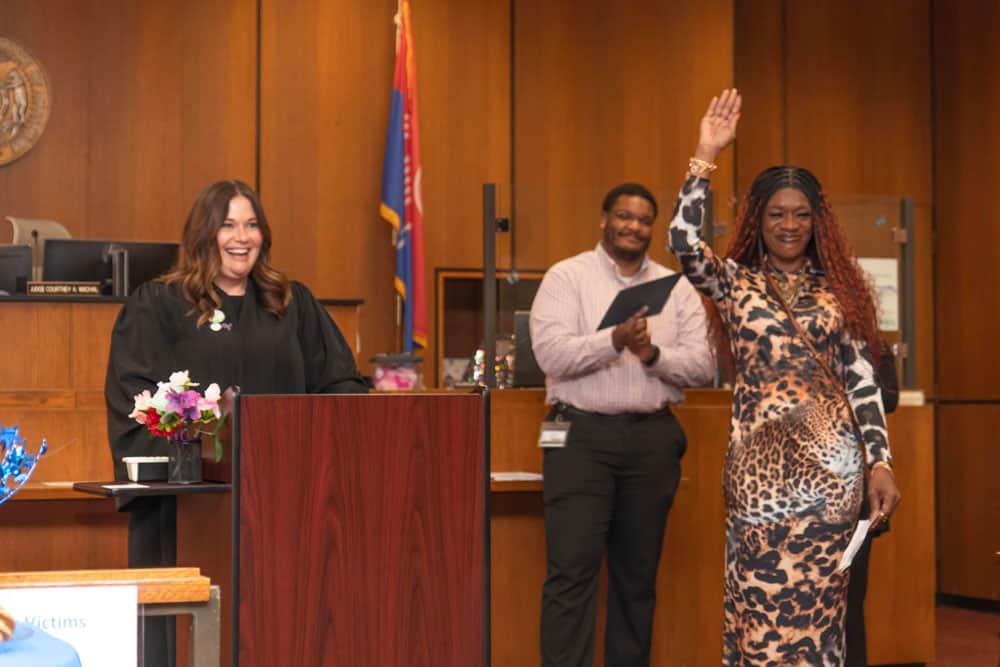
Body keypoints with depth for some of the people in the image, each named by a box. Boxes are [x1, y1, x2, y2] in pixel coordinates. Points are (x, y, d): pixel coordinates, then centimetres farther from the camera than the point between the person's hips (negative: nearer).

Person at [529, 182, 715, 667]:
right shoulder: (567, 277, 0)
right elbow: (551, 353, -13)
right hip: (582, 435, -4)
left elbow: (702, 366, 3)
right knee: (572, 571, -7)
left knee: (638, 572, 11)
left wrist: (653, 354, -14)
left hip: (653, 438, 4)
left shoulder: (678, 288, 10)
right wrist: (616, 340, -25)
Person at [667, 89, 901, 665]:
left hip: (833, 461, 1)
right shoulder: (734, 280, 7)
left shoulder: (837, 290, 10)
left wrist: (881, 462, -2)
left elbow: (863, 380, 7)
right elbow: (684, 241, -13)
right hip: (761, 460, -1)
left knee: (819, 599, 4)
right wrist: (707, 157, -13)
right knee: (760, 601, -1)